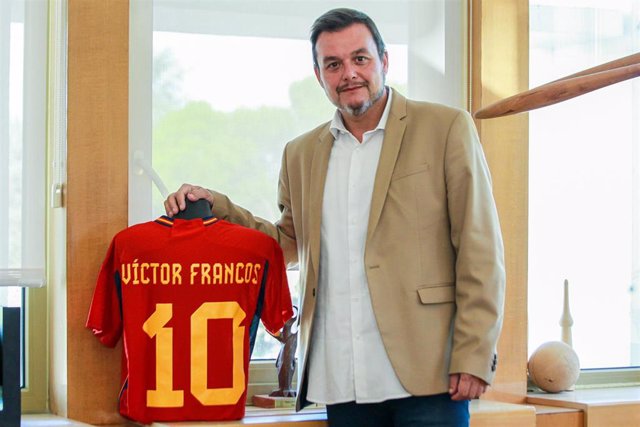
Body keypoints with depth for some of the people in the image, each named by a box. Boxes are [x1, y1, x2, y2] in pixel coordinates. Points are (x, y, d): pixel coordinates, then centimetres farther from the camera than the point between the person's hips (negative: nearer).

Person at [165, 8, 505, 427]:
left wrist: (474, 357, -9)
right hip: (342, 382, 4)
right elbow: (290, 242, 25)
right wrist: (213, 205, 12)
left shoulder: (446, 128, 1)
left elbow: (480, 250, -2)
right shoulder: (301, 154, 15)